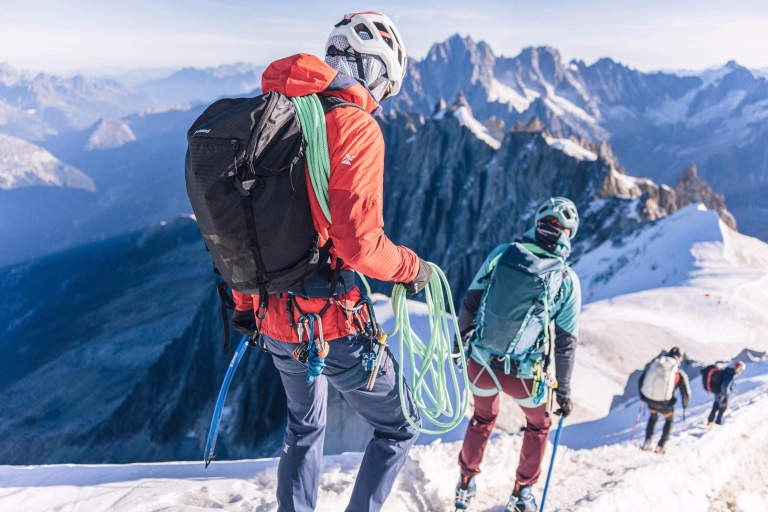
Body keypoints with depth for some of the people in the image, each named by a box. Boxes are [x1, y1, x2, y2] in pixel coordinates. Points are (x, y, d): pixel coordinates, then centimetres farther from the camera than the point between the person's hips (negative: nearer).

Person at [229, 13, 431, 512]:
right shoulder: (357, 128, -16)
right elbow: (358, 243, -26)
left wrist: (245, 303, 22)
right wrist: (412, 268, -6)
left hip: (275, 320, 8)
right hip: (332, 325, -7)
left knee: (305, 426, 30)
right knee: (400, 427, 17)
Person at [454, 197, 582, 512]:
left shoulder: (502, 253, -8)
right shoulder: (567, 280, -10)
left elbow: (470, 303, -1)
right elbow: (565, 343, -4)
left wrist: (460, 339, 16)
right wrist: (564, 391, 7)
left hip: (480, 364, 2)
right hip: (523, 375, -2)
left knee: (483, 418, 31)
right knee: (539, 425, 29)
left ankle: (466, 483, 43)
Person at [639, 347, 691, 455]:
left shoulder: (654, 363, 4)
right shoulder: (680, 374, -5)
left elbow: (641, 381, 11)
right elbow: (686, 393, -3)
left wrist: (643, 395, 28)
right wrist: (685, 404, 20)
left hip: (649, 400, 3)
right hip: (664, 404, -3)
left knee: (653, 416, 35)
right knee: (670, 420, 31)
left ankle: (647, 443, 27)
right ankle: (660, 447, 27)